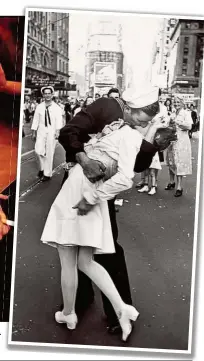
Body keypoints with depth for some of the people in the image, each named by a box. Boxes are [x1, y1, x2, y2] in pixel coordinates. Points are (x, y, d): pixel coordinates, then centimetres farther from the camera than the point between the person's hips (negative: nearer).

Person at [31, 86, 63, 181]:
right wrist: (34, 132, 4)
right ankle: (42, 167, 22)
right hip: (41, 131, 2)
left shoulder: (57, 108, -3)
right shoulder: (39, 107, 3)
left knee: (49, 153, 3)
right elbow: (36, 120, 5)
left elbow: (59, 120, -11)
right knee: (39, 150, -6)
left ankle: (47, 174, 14)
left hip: (52, 132, -2)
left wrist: (57, 131, -25)